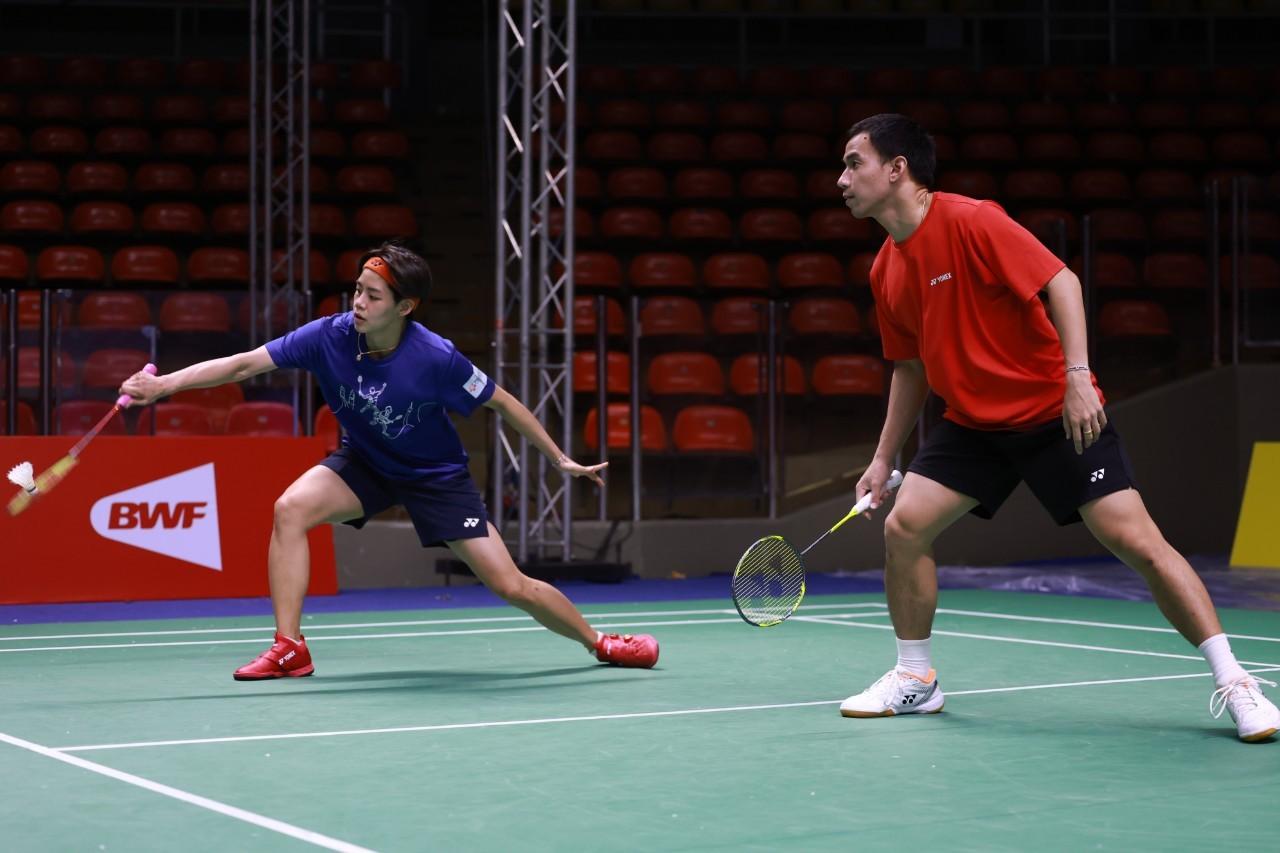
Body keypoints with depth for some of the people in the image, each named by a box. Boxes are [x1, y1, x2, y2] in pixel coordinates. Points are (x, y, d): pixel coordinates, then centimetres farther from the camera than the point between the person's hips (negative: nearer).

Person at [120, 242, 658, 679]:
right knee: (291, 508, -26)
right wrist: (163, 384, -34)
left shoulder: (436, 358, -29)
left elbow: (501, 403, -14)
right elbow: (243, 364, -23)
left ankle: (597, 642, 21)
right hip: (363, 462, 3)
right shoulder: (330, 336, -23)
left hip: (435, 474, -3)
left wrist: (560, 459, -8)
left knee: (511, 587, -6)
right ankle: (289, 649, -17)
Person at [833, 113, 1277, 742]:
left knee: (1137, 541, -14)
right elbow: (911, 365, 17)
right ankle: (915, 680, 13)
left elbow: (1060, 280, -22)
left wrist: (1077, 375, -31)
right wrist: (884, 458, 15)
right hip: (972, 424, 7)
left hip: (1057, 414, -7)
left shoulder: (970, 220, -17)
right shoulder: (886, 271, 6)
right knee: (903, 526, -5)